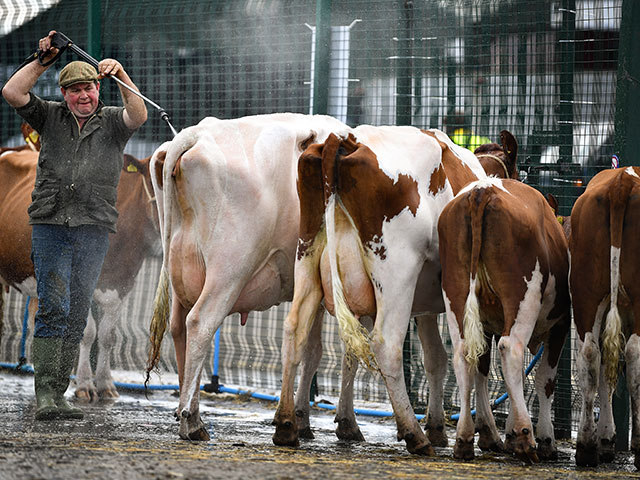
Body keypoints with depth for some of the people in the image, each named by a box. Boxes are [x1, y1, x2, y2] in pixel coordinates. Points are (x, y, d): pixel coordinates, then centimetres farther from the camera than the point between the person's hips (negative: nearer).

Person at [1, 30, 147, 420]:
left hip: (94, 229, 1)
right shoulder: (51, 117, 11)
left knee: (77, 315, 1)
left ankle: (58, 393, 6)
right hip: (50, 226, -1)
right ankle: (44, 393, -11)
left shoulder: (112, 122, 8)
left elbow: (139, 115, -13)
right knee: (53, 307, -10)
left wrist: (122, 77, -25)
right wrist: (43, 61, -4)